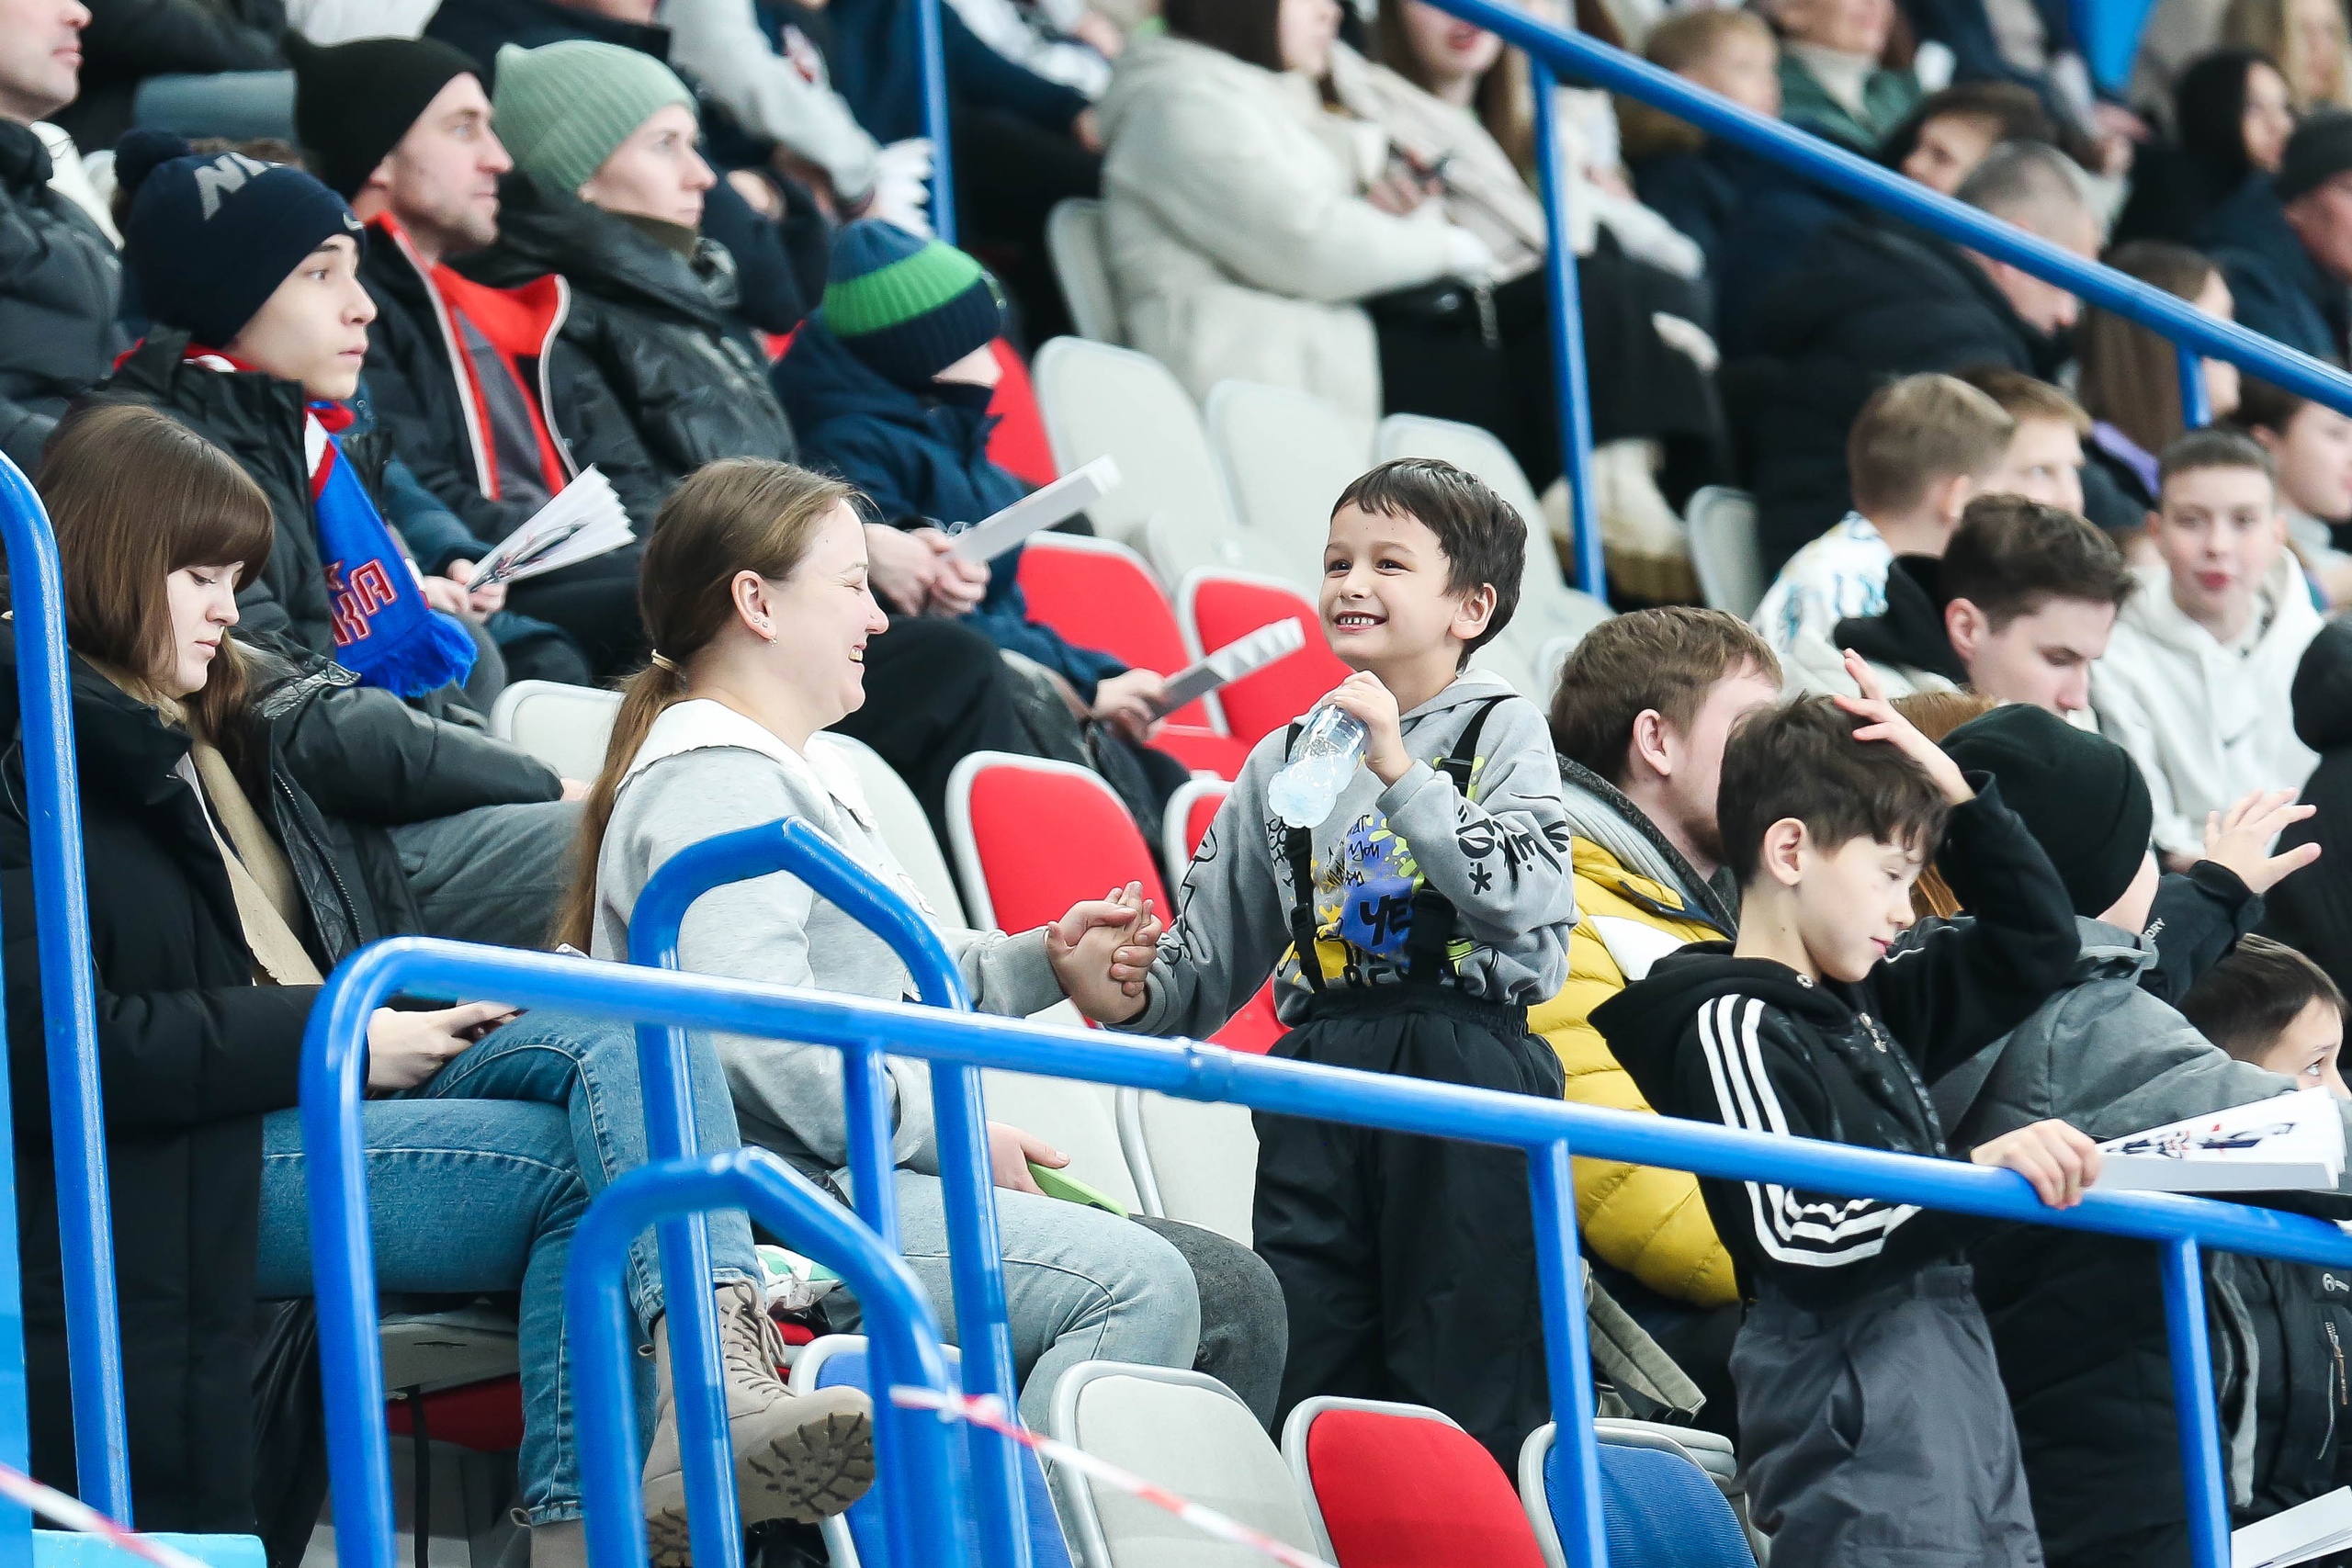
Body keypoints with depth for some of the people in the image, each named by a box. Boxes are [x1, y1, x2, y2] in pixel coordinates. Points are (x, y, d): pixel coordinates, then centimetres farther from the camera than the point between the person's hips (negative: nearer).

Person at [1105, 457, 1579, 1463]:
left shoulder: (1503, 732, 2)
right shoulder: (1288, 758, 16)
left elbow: (1523, 897, -15)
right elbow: (1214, 947, 20)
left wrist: (1400, 770, -16)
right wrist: (1133, 994, 1)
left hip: (1469, 1068, -4)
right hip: (1320, 1076, 5)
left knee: (1466, 1387, -4)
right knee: (1307, 1377, 3)